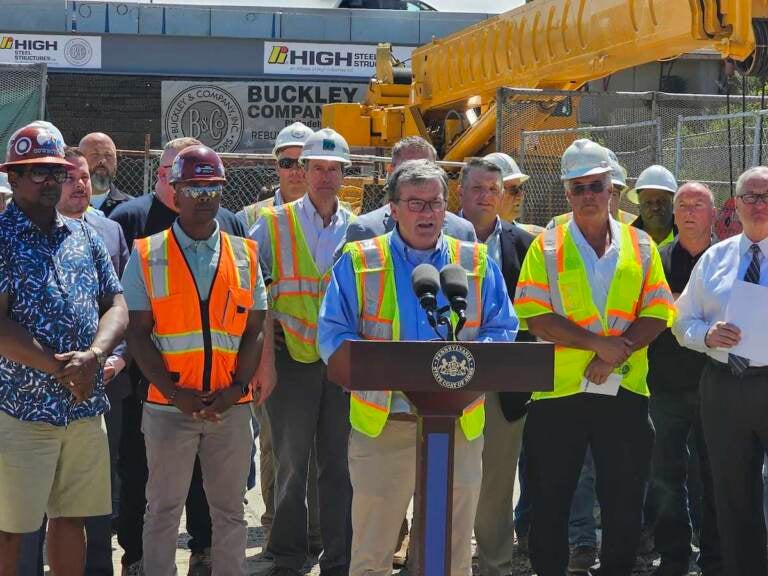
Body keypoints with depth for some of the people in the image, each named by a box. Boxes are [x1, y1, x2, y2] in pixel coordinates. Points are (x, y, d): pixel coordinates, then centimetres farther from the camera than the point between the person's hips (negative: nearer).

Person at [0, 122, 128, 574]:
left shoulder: (85, 237, 12)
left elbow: (116, 305, 7)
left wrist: (94, 356, -13)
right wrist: (58, 367, -19)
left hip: (86, 407, 5)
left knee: (73, 518, 13)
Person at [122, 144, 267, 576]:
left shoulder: (245, 255, 8)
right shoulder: (147, 255, 1)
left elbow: (255, 330, 6)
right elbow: (139, 333, -2)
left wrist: (237, 387, -9)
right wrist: (174, 392, -12)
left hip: (232, 406, 2)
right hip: (169, 405, -2)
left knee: (230, 509, 10)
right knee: (163, 510, 7)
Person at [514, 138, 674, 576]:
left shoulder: (641, 245, 8)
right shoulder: (547, 246, 1)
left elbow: (657, 313, 1)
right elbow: (536, 317, -8)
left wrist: (616, 354, -14)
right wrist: (600, 343, -15)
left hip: (625, 391, 2)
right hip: (559, 392, -1)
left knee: (625, 499, 8)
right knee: (550, 499, 6)